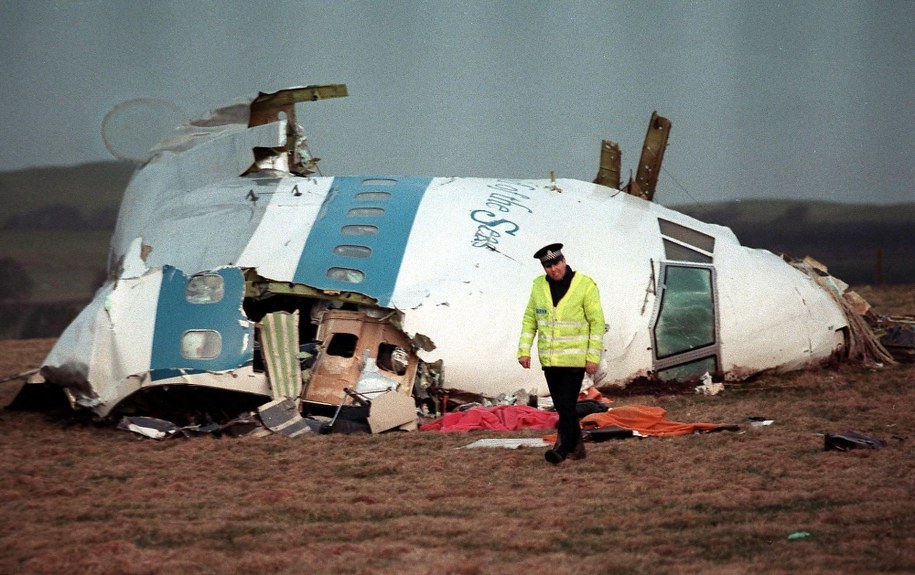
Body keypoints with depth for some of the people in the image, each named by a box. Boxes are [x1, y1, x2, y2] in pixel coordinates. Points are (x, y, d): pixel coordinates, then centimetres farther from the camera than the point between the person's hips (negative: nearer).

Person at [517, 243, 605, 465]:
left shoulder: (585, 286, -8)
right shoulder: (539, 286, 5)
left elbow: (597, 323, -6)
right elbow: (529, 319, 12)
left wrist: (593, 357, -10)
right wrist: (524, 350, 3)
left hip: (574, 359, -5)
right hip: (549, 359, 5)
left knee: (566, 405, -12)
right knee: (562, 406, 10)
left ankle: (562, 448, -10)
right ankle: (576, 446, 21)